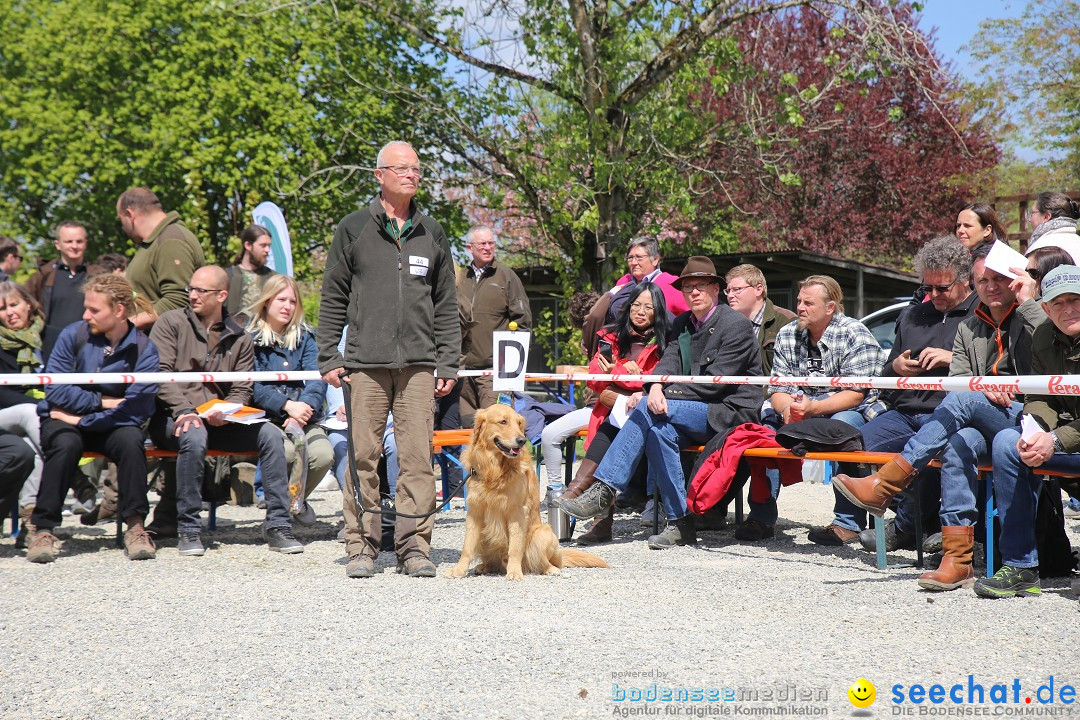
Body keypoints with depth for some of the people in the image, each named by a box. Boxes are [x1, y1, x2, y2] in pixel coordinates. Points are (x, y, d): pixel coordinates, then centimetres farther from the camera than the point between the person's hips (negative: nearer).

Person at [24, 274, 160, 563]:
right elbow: (55, 389, -12)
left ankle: (135, 525, -21)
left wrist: (82, 419, -18)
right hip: (64, 421, 0)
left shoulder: (144, 349, -9)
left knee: (131, 440, -32)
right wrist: (103, 402, -15)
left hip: (112, 425, 0)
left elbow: (135, 409, -17)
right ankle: (43, 528, -24)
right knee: (66, 444, -33)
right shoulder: (74, 335, -7)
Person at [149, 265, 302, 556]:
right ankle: (188, 529, -26)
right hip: (170, 418, -3)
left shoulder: (239, 338, 14)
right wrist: (184, 410, -23)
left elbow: (242, 390, 9)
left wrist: (225, 413, -14)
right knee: (195, 436, -37)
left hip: (219, 421, 4)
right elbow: (160, 374, -8)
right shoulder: (171, 322, 4)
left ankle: (277, 525, -16)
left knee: (270, 433, -19)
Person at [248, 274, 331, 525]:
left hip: (303, 419, 4)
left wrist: (305, 406, -18)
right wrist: (287, 406, -22)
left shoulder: (305, 337, 15)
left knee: (323, 454, -24)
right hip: (265, 418, -3)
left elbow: (317, 379, 1)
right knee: (286, 451, -33)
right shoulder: (250, 337, 3)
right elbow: (254, 386, -9)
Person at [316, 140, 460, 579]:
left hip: (419, 363, 2)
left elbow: (446, 305, 15)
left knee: (417, 458, -2)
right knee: (362, 456, -1)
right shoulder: (353, 229, 7)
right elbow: (333, 299, 7)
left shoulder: (432, 233, 14)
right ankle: (362, 545, 7)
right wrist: (328, 357, 0)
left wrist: (448, 363, 8)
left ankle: (414, 546, 4)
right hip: (365, 362, -2)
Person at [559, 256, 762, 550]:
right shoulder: (682, 324, 16)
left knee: (648, 411, -26)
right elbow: (669, 362, 4)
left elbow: (714, 382, -16)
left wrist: (666, 396, -19)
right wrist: (656, 387, -20)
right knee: (659, 429, -27)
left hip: (730, 413, -7)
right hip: (698, 412, 7)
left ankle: (603, 490, -24)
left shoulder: (736, 325, -8)